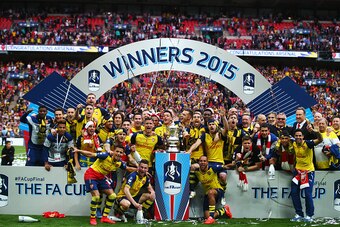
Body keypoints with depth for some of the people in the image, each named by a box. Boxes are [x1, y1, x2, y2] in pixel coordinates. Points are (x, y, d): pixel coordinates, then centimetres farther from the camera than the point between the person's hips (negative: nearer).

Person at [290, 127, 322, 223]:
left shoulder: (307, 143, -20)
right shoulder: (294, 144, -2)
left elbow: (320, 139, -37)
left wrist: (313, 131, -53)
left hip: (308, 171, -6)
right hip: (298, 170, 6)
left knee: (308, 194, -8)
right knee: (294, 192, 5)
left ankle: (309, 216, 8)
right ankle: (299, 214, 17)